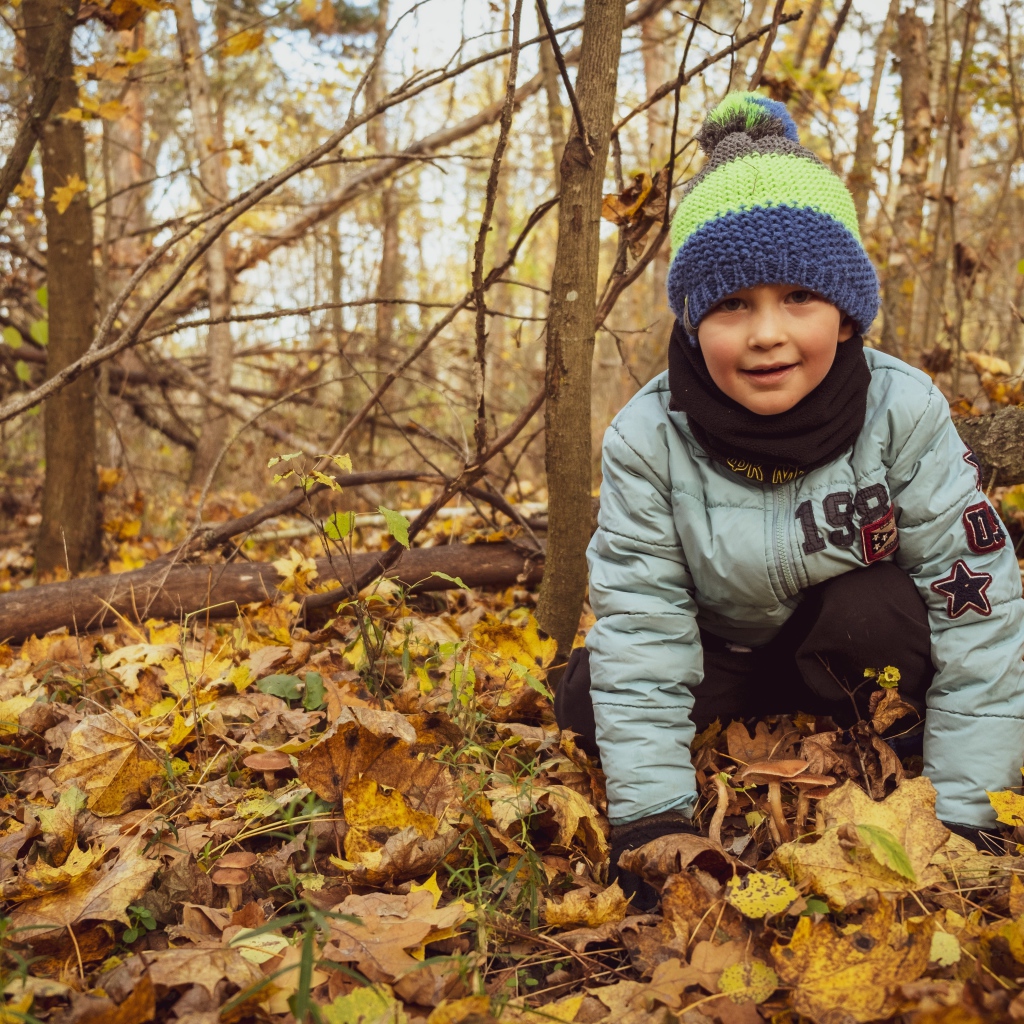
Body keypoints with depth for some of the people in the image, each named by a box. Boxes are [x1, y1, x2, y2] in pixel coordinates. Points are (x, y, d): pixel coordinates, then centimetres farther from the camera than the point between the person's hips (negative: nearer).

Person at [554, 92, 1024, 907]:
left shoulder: (905, 413, -27)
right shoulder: (648, 439, -24)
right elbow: (640, 623, -23)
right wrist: (653, 816, -27)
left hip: (860, 653, -1)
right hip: (722, 660, 2)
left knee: (879, 608, -33)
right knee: (590, 698, -20)